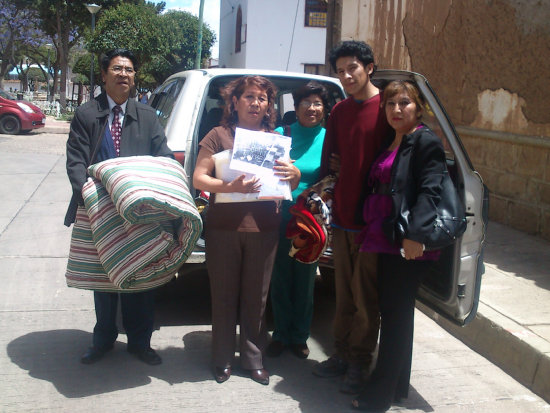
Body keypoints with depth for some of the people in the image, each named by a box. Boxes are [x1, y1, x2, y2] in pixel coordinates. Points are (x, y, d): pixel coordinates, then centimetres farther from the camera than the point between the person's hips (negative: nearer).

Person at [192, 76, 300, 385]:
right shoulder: (219, 135, 2)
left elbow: (292, 185, 14)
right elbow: (199, 179, -5)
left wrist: (294, 174, -10)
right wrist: (230, 186, -23)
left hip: (263, 229, 2)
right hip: (224, 228, -2)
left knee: (256, 298, 9)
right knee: (224, 295, 7)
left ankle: (254, 359, 23)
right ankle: (223, 359, 21)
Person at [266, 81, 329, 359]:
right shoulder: (281, 134, 0)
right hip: (281, 218, 0)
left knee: (305, 279, 10)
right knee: (281, 279, 7)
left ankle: (299, 336, 27)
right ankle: (281, 334, 25)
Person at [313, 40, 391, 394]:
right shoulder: (339, 111, 11)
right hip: (342, 217, 6)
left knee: (366, 299, 6)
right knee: (344, 295, 16)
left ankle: (360, 363, 21)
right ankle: (343, 355, 30)